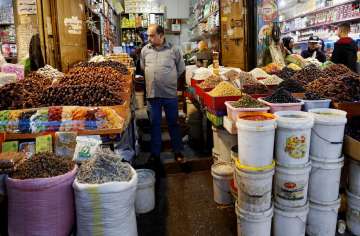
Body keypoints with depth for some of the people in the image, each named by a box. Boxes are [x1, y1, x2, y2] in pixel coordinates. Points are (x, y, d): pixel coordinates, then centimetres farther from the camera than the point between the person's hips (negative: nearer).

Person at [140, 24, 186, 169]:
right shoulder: (145, 50, 5)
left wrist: (170, 80, 10)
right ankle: (155, 154, 23)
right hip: (152, 93, 2)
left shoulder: (173, 50, -3)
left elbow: (181, 69, 7)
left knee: (173, 123, 8)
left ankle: (178, 152, 23)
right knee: (154, 124, 10)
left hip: (170, 94, -2)